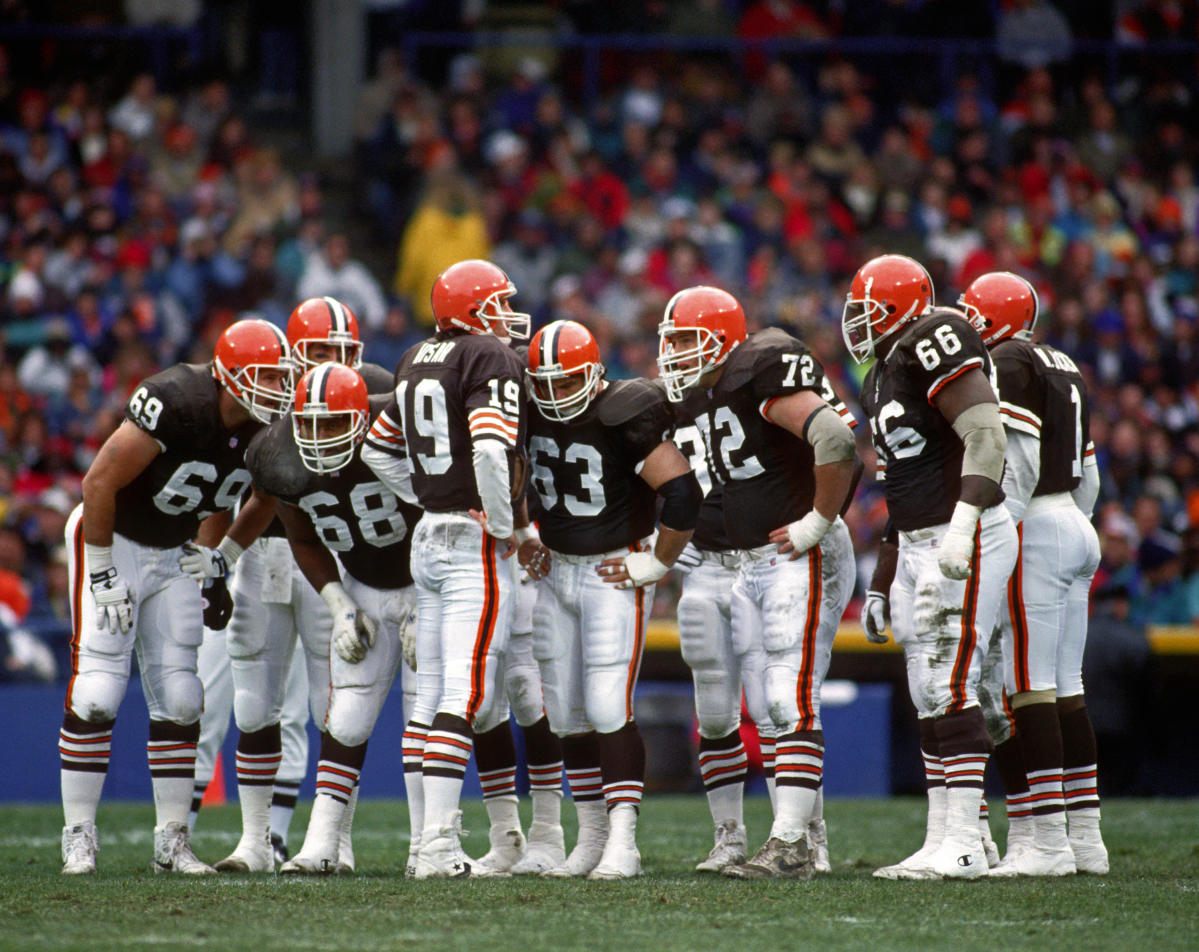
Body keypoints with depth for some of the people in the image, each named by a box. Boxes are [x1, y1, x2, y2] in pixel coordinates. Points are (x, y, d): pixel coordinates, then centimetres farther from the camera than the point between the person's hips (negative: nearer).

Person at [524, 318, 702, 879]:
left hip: (614, 575, -7)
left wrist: (655, 563, -16)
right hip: (557, 574, 7)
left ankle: (622, 844, -13)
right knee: (567, 716, 7)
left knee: (607, 711, -14)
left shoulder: (623, 417, -20)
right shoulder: (534, 413, 1)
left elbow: (683, 494, -24)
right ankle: (591, 839, 17)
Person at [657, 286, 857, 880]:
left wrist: (819, 521, -21)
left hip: (801, 557, -10)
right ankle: (806, 834, 13)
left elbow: (835, 439, -29)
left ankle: (791, 844, -15)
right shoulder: (704, 396, 13)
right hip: (750, 563, 10)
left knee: (791, 699, -12)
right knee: (767, 707, 8)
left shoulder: (763, 374, -16)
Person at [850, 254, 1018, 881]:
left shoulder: (933, 342, -10)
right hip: (917, 547, 10)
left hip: (966, 541, -10)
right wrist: (880, 586, 25)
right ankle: (940, 843, 11)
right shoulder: (882, 376, 20)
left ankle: (964, 844, -13)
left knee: (949, 687, -13)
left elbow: (986, 438, -21)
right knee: (928, 696, 8)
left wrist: (962, 527, -31)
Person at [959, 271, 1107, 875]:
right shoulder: (1064, 371, 20)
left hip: (1034, 530, -9)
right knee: (1067, 687, 11)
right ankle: (1086, 837, 11)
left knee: (1031, 685, -9)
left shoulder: (1006, 366, -8)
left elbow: (1019, 463, -17)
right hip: (1076, 528, 9)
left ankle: (1048, 841, -13)